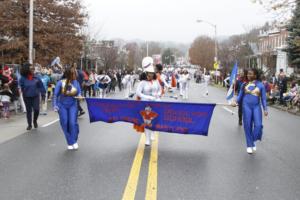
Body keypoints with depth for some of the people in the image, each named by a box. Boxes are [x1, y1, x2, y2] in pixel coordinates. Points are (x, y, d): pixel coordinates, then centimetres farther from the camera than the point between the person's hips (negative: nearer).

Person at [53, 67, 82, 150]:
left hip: (73, 105, 1)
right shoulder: (61, 83, -13)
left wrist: (79, 96, -20)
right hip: (62, 106, -1)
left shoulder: (76, 82, -6)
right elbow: (55, 95, -8)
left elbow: (79, 93, 3)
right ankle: (70, 143, 16)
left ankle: (74, 141, 9)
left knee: (73, 123, -12)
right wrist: (55, 105, -16)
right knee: (65, 124, 1)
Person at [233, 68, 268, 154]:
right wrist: (236, 102, -6)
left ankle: (253, 141, 14)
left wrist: (265, 109, -2)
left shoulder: (260, 85, 1)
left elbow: (263, 98, 3)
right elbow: (240, 95, 10)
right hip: (246, 106, 1)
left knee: (258, 125, -10)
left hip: (256, 107, 0)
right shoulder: (244, 85, 4)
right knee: (248, 126, 3)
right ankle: (249, 145, 14)